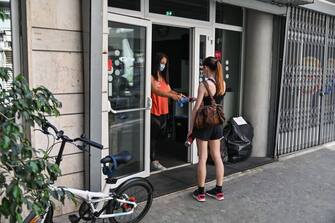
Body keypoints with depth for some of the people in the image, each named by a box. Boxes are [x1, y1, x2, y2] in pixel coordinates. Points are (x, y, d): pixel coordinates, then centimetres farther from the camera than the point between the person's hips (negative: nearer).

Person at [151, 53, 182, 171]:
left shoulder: (163, 77, 16)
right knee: (153, 136, -3)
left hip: (163, 111, 8)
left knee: (160, 135, 11)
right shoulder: (151, 77, -8)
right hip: (153, 111, -7)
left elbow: (169, 90, 10)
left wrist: (178, 94, -10)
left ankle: (153, 158, 21)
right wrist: (172, 96, -33)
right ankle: (153, 161, 3)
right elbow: (156, 91, -21)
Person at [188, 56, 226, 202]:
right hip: (217, 123, 6)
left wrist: (191, 128, -7)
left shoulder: (204, 85, -16)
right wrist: (194, 98, 27)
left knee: (202, 158, 4)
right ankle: (219, 191, 22)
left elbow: (196, 108, -15)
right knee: (217, 157, 13)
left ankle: (200, 192, 14)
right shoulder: (223, 84, 2)